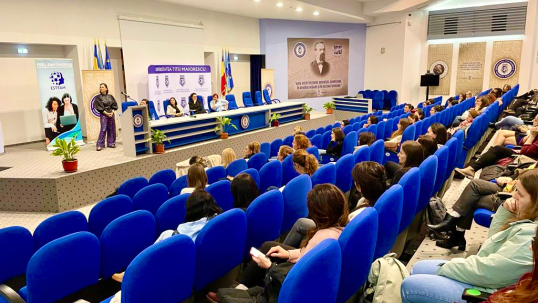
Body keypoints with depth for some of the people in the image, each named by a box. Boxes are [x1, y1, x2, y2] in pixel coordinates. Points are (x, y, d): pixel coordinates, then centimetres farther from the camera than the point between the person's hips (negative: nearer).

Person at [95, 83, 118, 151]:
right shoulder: (98, 97, -1)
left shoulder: (110, 96, 9)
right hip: (103, 115, -4)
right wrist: (106, 113, -14)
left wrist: (112, 112, -6)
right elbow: (99, 107, -7)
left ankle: (111, 143, 15)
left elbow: (114, 105, 9)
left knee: (111, 129, 6)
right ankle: (99, 145, -8)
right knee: (103, 129, -10)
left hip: (111, 114, 4)